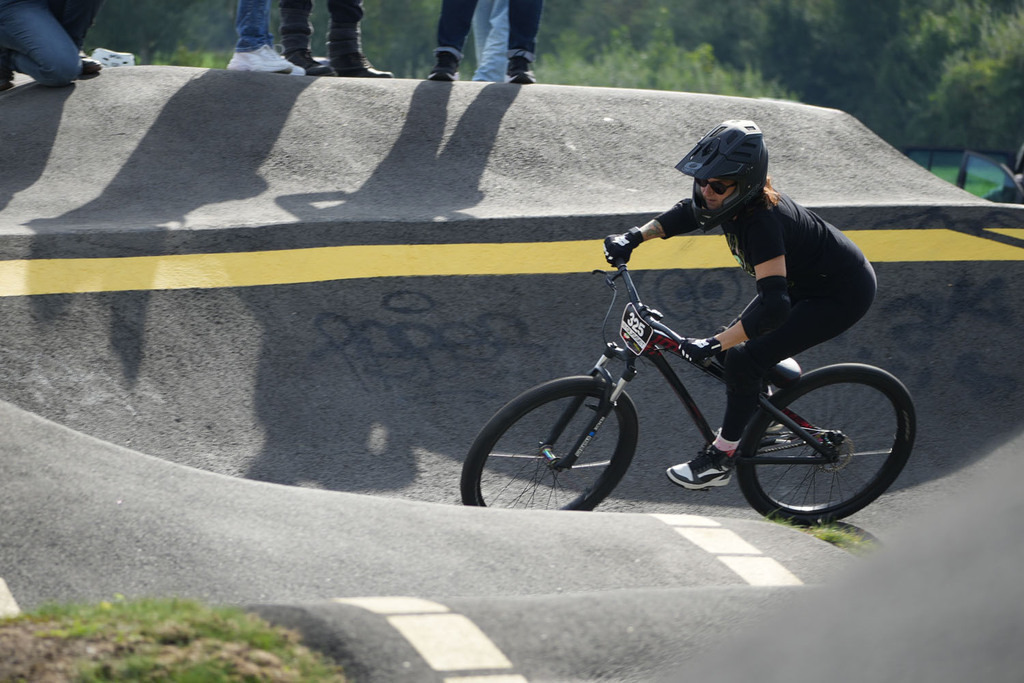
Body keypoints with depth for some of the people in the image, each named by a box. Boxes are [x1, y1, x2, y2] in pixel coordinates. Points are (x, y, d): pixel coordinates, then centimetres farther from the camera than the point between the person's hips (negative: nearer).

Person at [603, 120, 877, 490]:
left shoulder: (762, 221, -36)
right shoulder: (736, 199, -11)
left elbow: (774, 305, -44)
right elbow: (687, 213, 12)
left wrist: (714, 344, -49)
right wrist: (635, 237, 3)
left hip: (843, 295, -9)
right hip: (806, 281, 9)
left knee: (743, 359, -14)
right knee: (737, 341, 12)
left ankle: (721, 457, 0)